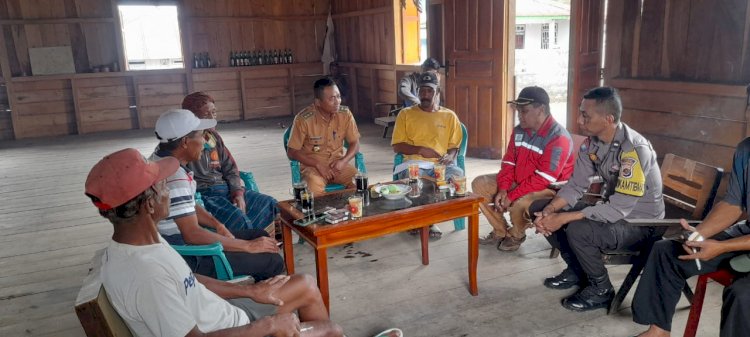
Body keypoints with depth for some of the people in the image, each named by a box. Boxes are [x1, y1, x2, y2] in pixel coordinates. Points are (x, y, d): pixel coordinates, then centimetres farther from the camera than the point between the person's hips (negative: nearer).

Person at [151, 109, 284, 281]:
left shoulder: (162, 159, 5)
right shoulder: (174, 176, -27)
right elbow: (192, 234, -30)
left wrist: (218, 225, 1)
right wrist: (249, 246, -23)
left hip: (183, 241, 10)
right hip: (187, 258, -10)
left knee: (260, 235, 16)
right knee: (273, 261, -10)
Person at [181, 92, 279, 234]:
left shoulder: (214, 136, 14)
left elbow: (230, 169, 13)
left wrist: (238, 192, -2)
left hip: (226, 189, 8)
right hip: (202, 194, -8)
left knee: (269, 204, -3)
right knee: (237, 217, -32)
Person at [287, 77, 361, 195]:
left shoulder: (345, 113, -6)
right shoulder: (303, 119, -16)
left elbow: (355, 143, 4)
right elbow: (292, 152, -9)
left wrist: (343, 161, -15)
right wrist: (318, 165, -18)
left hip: (337, 163, 3)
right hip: (311, 165, -3)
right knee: (315, 189, -34)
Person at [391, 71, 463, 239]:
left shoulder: (449, 115, 16)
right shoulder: (406, 114, 11)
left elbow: (454, 145, 15)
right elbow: (397, 146, 6)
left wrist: (450, 156, -9)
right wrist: (420, 149, -10)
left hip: (441, 164, 2)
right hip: (415, 163, -1)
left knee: (458, 175, -32)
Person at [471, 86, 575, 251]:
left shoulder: (559, 138, -24)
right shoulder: (519, 130, 0)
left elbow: (542, 180, -28)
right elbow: (509, 163, 4)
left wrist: (511, 196, -26)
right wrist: (503, 189, -13)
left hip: (548, 189, -8)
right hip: (518, 182, 8)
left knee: (519, 204, -36)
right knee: (479, 184, 1)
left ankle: (516, 235, 0)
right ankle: (501, 231, 8)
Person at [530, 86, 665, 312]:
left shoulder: (634, 150, -30)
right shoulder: (592, 141, -6)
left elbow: (619, 209, -32)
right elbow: (576, 185, -1)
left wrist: (563, 218, -31)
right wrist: (549, 211, -19)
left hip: (640, 222, -8)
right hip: (609, 209, 8)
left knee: (578, 230, -35)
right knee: (539, 209, -1)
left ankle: (602, 289, -6)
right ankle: (577, 270, 14)